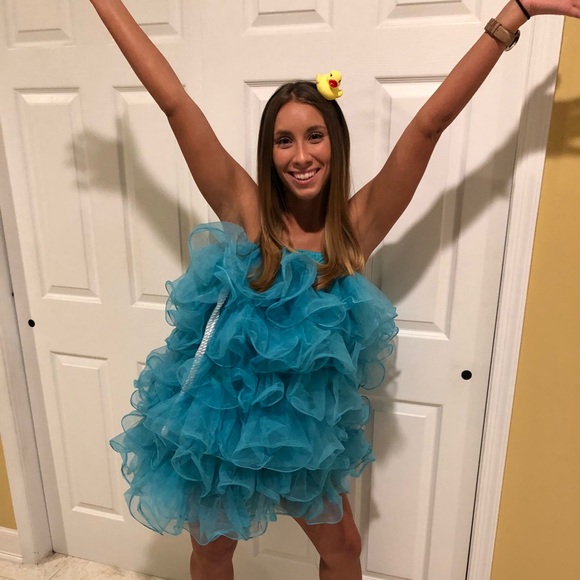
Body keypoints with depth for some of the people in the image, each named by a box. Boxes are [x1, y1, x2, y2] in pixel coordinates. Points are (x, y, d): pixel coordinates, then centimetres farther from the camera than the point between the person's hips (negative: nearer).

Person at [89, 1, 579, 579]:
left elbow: (430, 123, -17)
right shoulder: (245, 211, -16)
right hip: (215, 422, -1)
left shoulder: (356, 226, -13)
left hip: (302, 429, 2)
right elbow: (174, 102, -15)